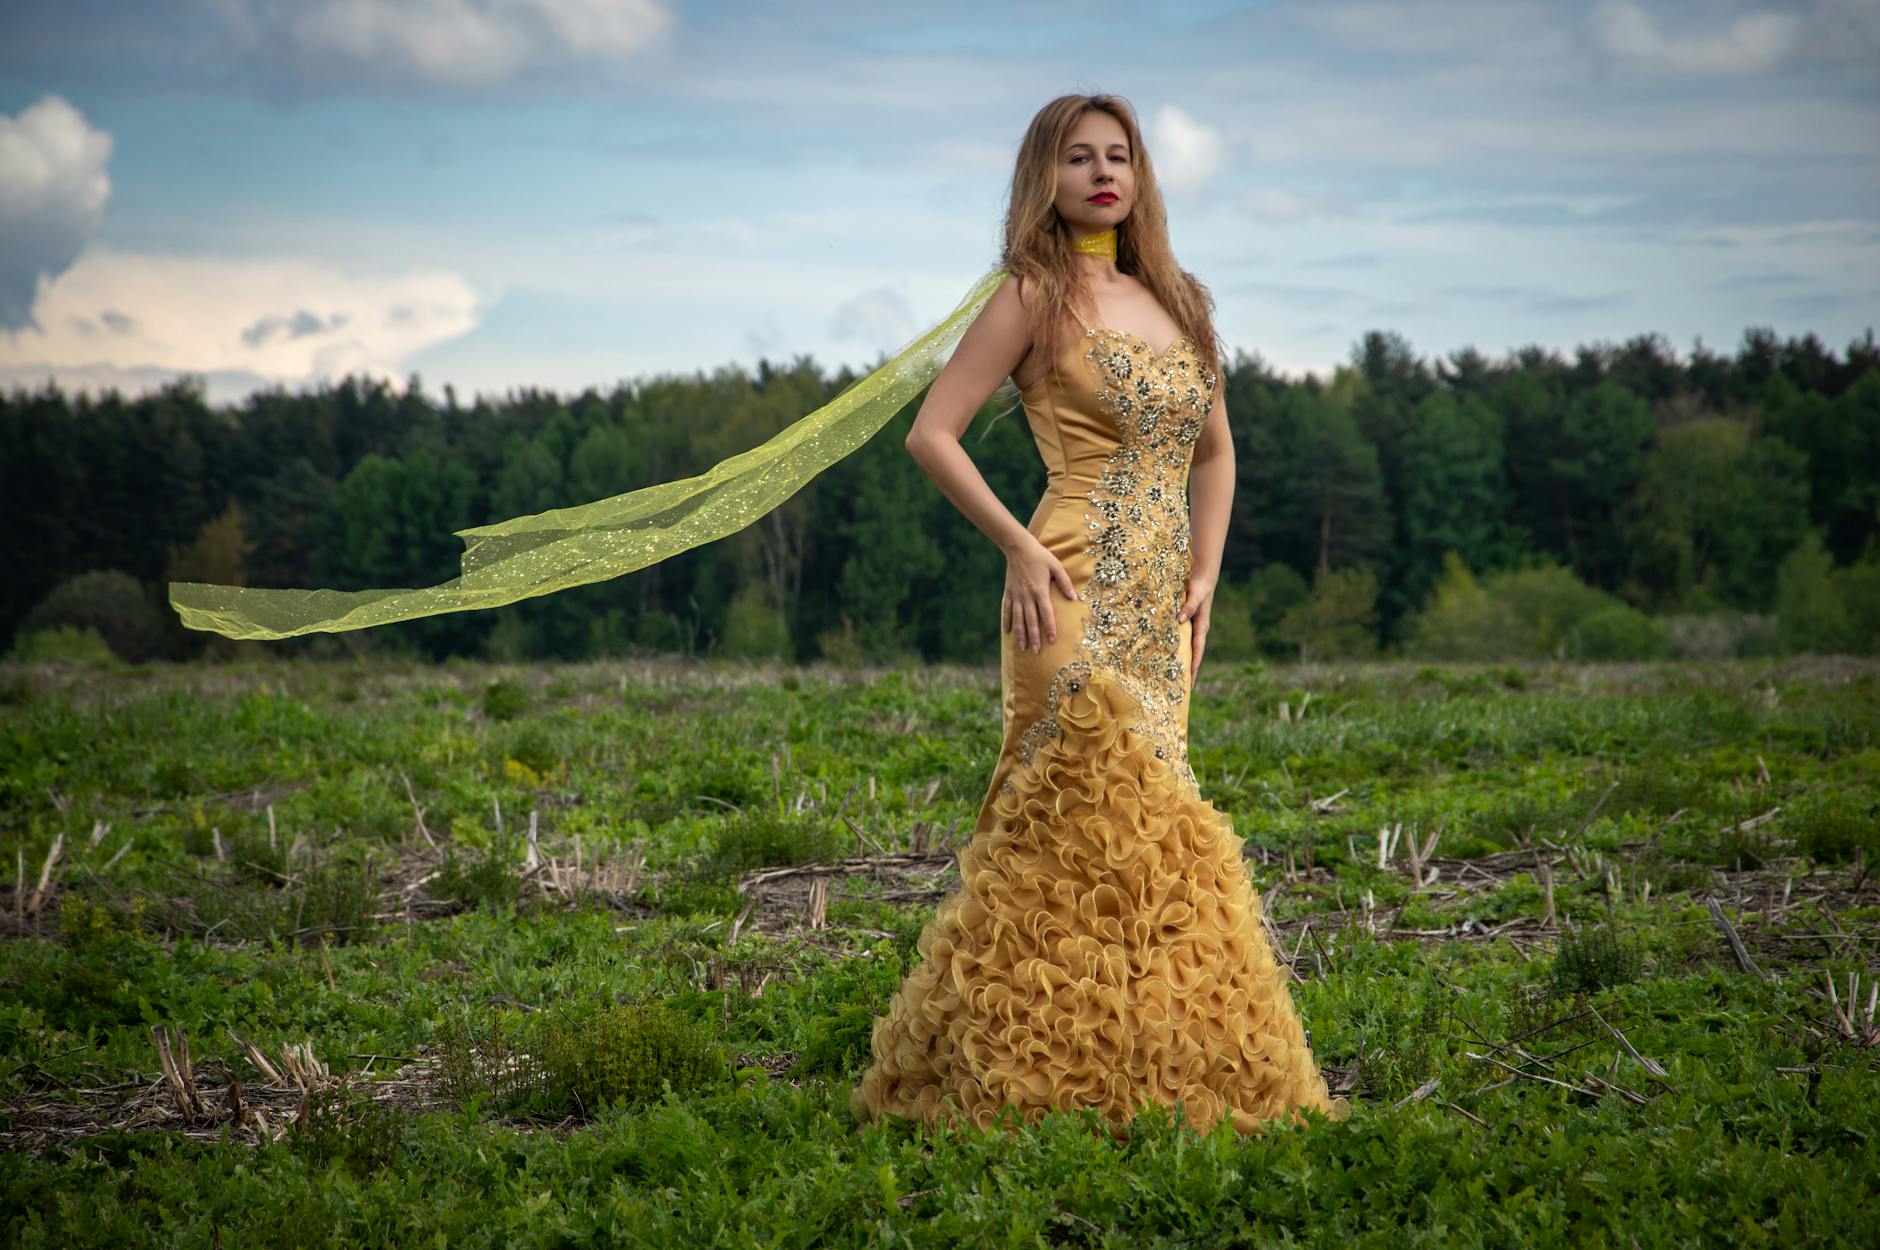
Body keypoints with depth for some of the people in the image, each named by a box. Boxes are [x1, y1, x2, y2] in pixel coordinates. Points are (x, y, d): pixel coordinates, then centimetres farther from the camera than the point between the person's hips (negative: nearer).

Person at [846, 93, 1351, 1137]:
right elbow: (931, 435, -5)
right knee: (1090, 816, -12)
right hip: (1077, 595, -6)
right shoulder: (1035, 296, -1)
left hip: (1161, 607, 6)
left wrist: (1205, 572, 13)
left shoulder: (1174, 299, 17)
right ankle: (1040, 1076, -7)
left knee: (1144, 827, 6)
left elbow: (1215, 450, 27)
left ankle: (1142, 1071, 12)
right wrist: (1019, 548, -10)